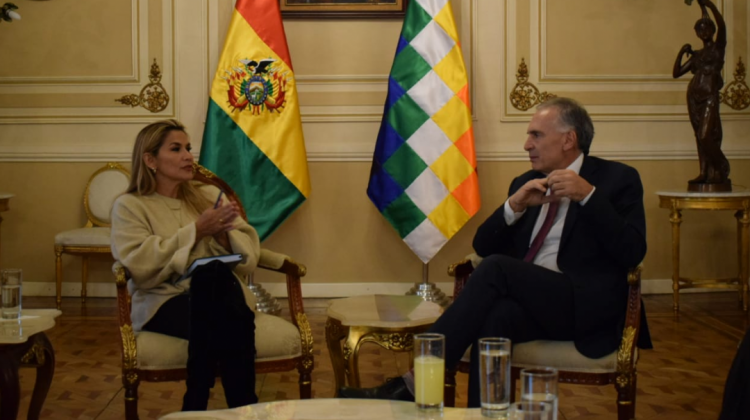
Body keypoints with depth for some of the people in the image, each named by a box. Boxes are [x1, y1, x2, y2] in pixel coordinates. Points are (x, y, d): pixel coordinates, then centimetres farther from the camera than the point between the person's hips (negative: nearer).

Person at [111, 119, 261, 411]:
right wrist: (195, 232, -12)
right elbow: (140, 267, -10)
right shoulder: (129, 206, 8)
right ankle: (244, 408, -29)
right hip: (163, 302, -3)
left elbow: (248, 258, 13)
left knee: (214, 273, -37)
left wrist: (224, 234, -8)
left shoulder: (209, 195, 20)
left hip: (220, 293, 4)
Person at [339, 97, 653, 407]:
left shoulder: (618, 179, 6)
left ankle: (415, 384, -31)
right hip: (531, 303, 5)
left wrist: (589, 194, -16)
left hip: (587, 305, -5)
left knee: (496, 268, -28)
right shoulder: (526, 184, 21)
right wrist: (514, 206, -2)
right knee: (495, 316, -32)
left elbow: (632, 253, -7)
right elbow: (484, 247, 15)